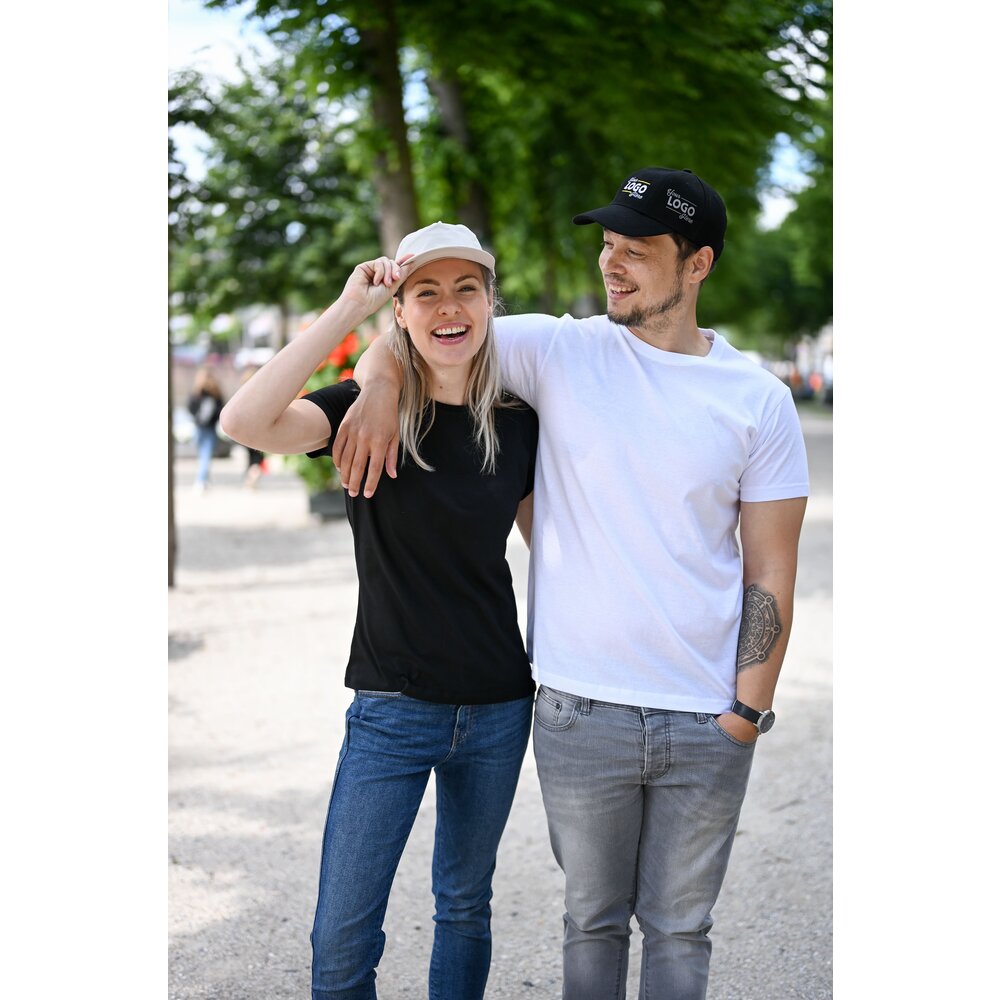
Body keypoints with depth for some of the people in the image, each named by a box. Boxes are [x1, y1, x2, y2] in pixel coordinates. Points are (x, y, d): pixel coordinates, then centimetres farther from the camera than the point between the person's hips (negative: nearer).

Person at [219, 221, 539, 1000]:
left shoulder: (518, 422, 0)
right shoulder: (368, 410, -8)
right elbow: (245, 422, -27)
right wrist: (348, 309, -25)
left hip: (498, 704, 3)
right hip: (393, 705, -3)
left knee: (466, 902, 19)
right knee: (342, 937, -1)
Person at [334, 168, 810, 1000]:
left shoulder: (761, 402, -1)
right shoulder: (559, 352, -1)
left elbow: (770, 578, 0)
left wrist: (748, 713, -4)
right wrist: (382, 381, -14)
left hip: (707, 723, 0)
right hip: (581, 712, 0)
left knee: (680, 930, 14)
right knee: (594, 921, 15)